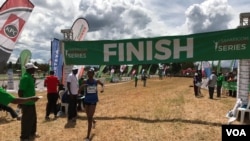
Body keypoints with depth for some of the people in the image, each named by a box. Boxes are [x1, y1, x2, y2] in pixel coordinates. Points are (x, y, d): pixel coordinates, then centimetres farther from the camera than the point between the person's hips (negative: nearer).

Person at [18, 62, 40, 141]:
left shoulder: (30, 77, 10)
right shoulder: (25, 77, -21)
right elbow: (21, 91, -24)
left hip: (31, 102, 10)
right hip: (27, 103, -10)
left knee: (33, 118, 20)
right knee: (26, 120, 2)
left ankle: (31, 133, 35)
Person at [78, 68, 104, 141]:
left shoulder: (96, 81, -6)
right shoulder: (85, 82, -7)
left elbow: (102, 84, 17)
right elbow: (79, 90, -12)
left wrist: (102, 88, -3)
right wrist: (82, 86, -31)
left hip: (93, 101, -2)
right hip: (87, 101, 2)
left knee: (90, 118, -8)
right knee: (89, 117, 17)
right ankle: (94, 122, 57)